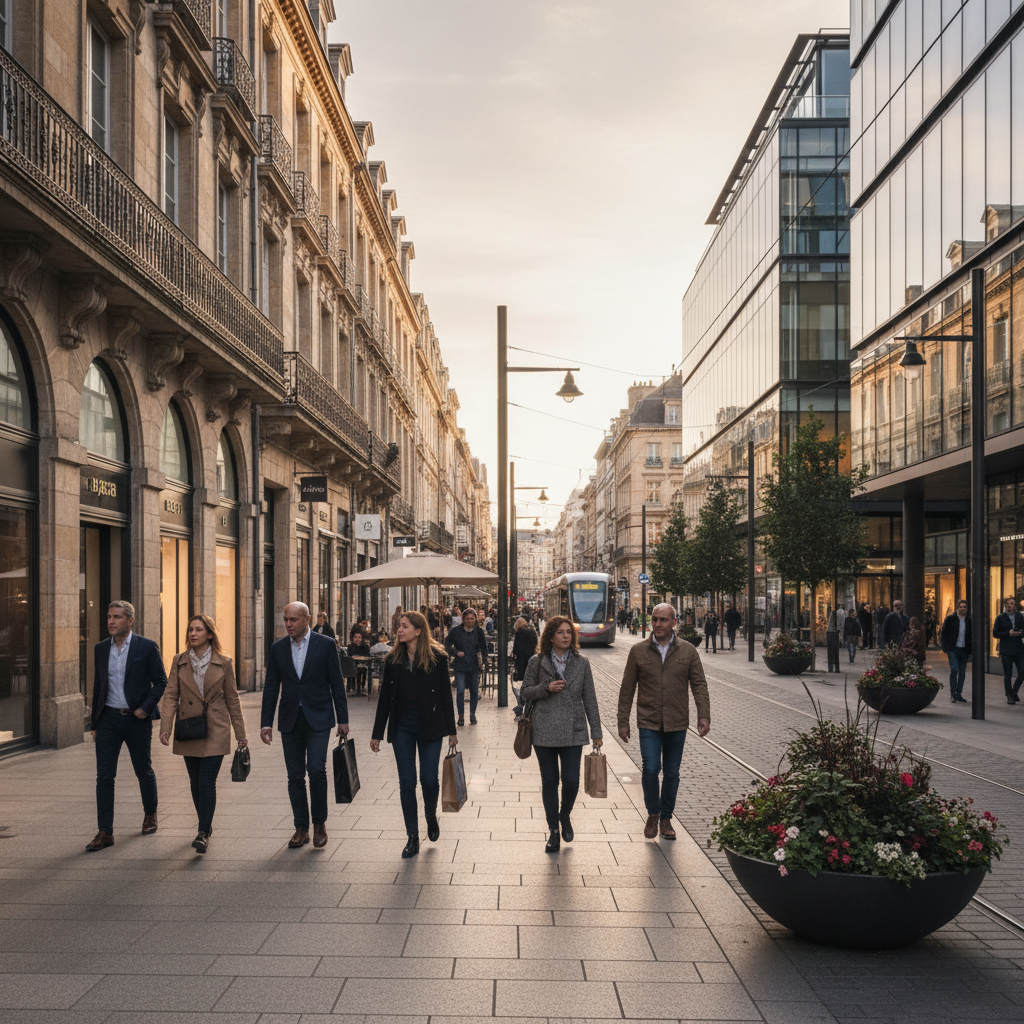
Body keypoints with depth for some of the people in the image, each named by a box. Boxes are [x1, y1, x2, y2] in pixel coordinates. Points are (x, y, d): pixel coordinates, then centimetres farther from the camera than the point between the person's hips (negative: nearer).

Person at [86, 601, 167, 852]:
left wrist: (145, 708, -14)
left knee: (144, 771, 11)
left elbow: (160, 681, -2)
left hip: (137, 718, -3)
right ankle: (104, 832, 0)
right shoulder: (101, 649, 8)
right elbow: (98, 686, 13)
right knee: (104, 776, -3)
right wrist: (95, 723, 12)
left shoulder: (147, 647, -5)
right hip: (108, 719, 3)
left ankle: (150, 814, 35)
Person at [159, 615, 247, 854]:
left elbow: (232, 699, 4)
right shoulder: (179, 662, 4)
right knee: (195, 782, 11)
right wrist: (165, 727, -14)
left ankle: (203, 834, -8)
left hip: (215, 732, -3)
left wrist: (240, 733, 6)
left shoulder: (224, 663, -1)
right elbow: (170, 696, -1)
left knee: (207, 782, -10)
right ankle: (206, 825, 29)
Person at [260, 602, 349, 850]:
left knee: (316, 769, -13)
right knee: (295, 776, 6)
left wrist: (343, 719, 0)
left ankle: (320, 823, 5)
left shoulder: (326, 645, -2)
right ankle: (301, 828, 16)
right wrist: (266, 722, 3)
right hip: (290, 721, 3)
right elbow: (271, 687, 8)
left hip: (318, 719, -3)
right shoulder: (278, 648, 6)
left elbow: (337, 684, 1)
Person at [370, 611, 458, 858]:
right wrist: (377, 733, 6)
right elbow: (385, 697, 7)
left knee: (429, 780, -2)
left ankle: (431, 817, 30)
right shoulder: (394, 660, 3)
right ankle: (413, 838, 10)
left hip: (429, 727, -2)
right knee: (407, 782, 2)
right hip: (402, 728, 2)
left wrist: (452, 731, -1)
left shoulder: (437, 658, -5)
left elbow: (446, 695, -1)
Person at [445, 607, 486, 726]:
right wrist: (456, 652, -12)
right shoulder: (455, 631, -3)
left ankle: (472, 715, 23)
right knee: (460, 691, -10)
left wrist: (482, 659, 2)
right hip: (460, 666, -2)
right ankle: (461, 716, 2)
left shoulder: (479, 631, 4)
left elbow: (484, 647, 15)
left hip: (474, 666, 2)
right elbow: (447, 645, 3)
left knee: (474, 691, 8)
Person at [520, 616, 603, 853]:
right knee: (549, 782, 4)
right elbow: (524, 693, 5)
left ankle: (565, 816, 26)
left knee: (571, 780, -5)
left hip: (572, 732, 0)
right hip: (544, 732, 0)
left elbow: (589, 698, 7)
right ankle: (553, 832, 17)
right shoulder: (537, 662, 1)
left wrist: (596, 731, 5)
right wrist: (546, 688, -13)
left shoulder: (581, 663, 5)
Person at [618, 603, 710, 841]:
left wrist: (704, 716, -11)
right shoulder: (638, 651, 1)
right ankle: (653, 814, 11)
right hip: (648, 723, -1)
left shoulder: (688, 651, 3)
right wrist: (623, 722, 2)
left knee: (671, 772, 8)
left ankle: (666, 818, 23)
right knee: (651, 769, -11)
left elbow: (699, 685, 2)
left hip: (676, 723, 1)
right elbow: (627, 689, 4)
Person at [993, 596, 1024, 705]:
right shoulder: (1000, 618, 2)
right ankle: (1009, 695, 17)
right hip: (1006, 650, -2)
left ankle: (1014, 691, 18)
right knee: (1007, 675, 3)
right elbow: (995, 633, -1)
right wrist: (1008, 634, -14)